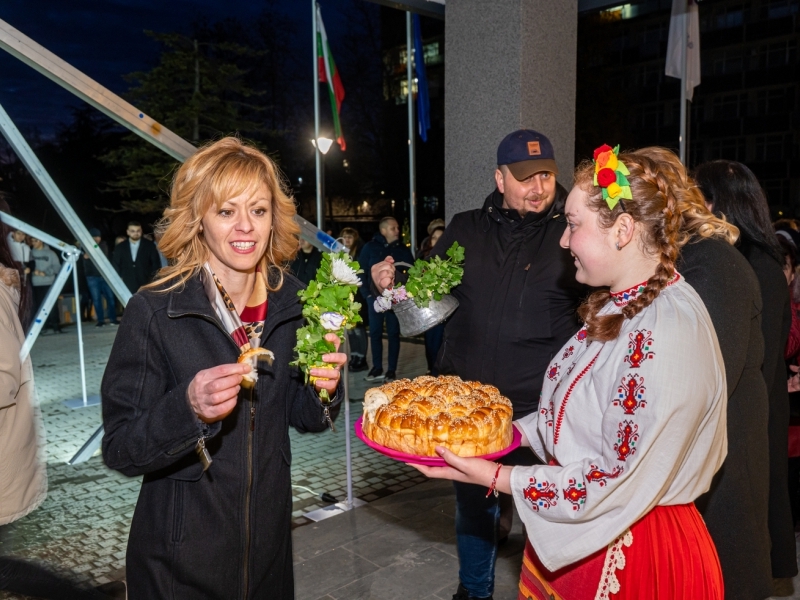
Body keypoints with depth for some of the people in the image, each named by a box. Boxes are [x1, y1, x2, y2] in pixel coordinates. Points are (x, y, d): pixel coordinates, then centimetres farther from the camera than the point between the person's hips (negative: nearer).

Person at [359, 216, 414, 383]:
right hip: (375, 297, 0)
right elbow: (361, 271, 0)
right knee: (375, 333, 5)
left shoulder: (403, 249, 4)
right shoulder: (370, 247, 1)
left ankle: (391, 370, 11)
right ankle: (377, 368, 16)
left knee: (393, 334, 4)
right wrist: (367, 293, -7)